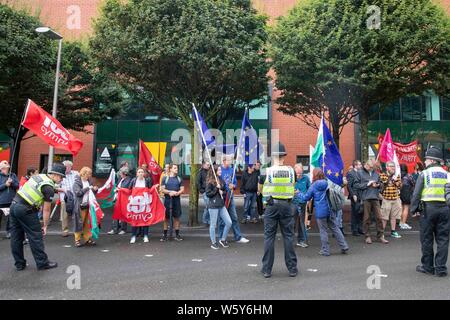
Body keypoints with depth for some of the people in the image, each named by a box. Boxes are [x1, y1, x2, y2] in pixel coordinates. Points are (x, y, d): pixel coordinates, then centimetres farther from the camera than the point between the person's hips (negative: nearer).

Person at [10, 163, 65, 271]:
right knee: (36, 237, 3)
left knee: (16, 237, 14)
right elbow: (46, 210, -7)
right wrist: (45, 226, 2)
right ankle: (43, 263, 11)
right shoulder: (49, 188, -12)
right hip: (25, 210, -9)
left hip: (14, 204, 9)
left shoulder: (39, 176, 11)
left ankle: (19, 264, 25)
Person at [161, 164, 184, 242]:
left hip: (176, 200, 1)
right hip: (167, 200, -1)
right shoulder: (165, 178, 4)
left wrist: (177, 193, -15)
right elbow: (162, 189, -1)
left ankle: (177, 235, 13)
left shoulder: (179, 179, 9)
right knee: (166, 217, 3)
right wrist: (170, 192, -15)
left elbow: (182, 189, 4)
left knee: (176, 217, 4)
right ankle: (165, 235, 11)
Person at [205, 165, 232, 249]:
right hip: (213, 206, -6)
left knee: (229, 222, 3)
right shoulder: (210, 182, -9)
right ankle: (213, 242, 19)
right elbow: (208, 194, -12)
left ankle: (223, 239, 21)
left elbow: (225, 191, 19)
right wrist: (216, 189, -17)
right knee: (213, 225, 4)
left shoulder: (222, 181, 10)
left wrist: (222, 192, -2)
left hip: (222, 205, 6)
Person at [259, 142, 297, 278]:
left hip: (271, 205, -1)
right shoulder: (291, 171, -1)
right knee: (288, 236, 8)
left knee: (269, 237, 6)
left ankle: (267, 269, 11)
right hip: (287, 205, 2)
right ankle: (292, 268, 15)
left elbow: (260, 188, 9)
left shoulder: (266, 171, -6)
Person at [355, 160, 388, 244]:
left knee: (379, 217, 2)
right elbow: (356, 185, -4)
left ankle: (380, 236, 13)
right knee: (366, 218, 4)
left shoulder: (375, 173, 14)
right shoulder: (360, 173, 2)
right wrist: (367, 184, -11)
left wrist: (377, 185, 0)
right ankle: (367, 236, 14)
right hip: (366, 198, -3)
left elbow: (380, 183, 22)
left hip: (375, 197, 3)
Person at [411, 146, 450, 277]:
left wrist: (413, 210, 1)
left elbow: (416, 194, -6)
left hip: (428, 208, -3)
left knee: (426, 239, 7)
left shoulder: (424, 174, -3)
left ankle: (428, 267, 15)